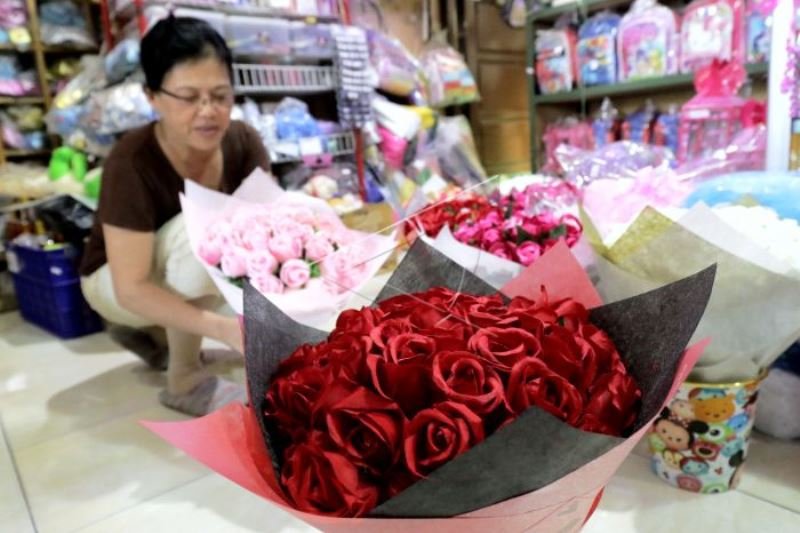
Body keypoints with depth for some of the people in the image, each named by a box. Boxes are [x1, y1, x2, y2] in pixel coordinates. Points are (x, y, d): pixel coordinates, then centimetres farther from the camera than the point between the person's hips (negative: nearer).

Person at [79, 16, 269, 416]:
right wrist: (224, 328, -46)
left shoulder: (244, 143, -18)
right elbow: (132, 289, -34)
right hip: (117, 284, -6)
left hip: (197, 278, 6)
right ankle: (184, 379, -16)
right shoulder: (132, 162, -31)